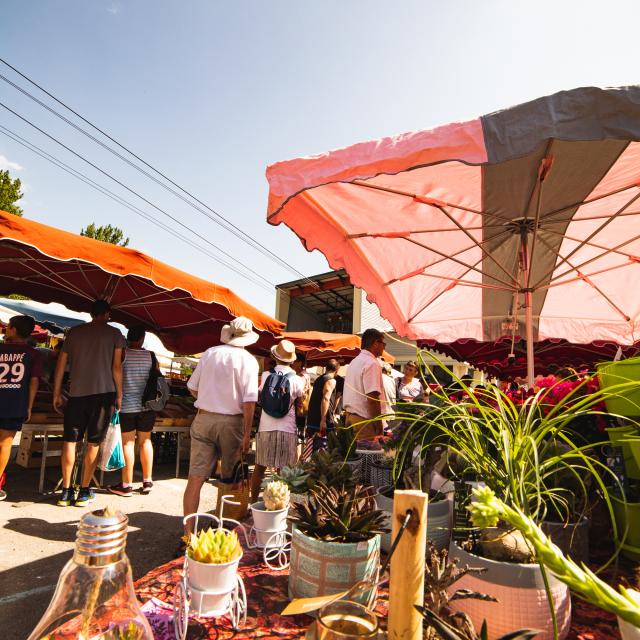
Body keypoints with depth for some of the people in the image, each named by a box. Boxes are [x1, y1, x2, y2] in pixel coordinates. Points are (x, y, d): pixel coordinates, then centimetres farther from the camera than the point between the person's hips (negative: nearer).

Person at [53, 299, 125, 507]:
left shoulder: (74, 332, 9)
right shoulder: (114, 333, 1)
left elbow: (61, 364, 9)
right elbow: (116, 367, -4)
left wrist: (57, 394, 15)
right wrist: (119, 394, 3)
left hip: (77, 393, 2)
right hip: (103, 393, -2)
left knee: (69, 440, 10)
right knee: (93, 443, 5)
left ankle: (66, 491, 12)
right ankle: (84, 491, 10)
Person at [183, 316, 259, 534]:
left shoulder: (209, 353, 4)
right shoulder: (248, 360, -7)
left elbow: (193, 388, 9)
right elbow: (249, 401, -13)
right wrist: (246, 434, -9)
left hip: (203, 419, 3)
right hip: (231, 422, -2)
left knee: (196, 478, 3)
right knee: (230, 479, 16)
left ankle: (187, 532, 3)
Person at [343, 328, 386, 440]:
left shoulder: (354, 362, 16)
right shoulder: (372, 364, -13)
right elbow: (372, 396, -20)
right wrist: (379, 426, -16)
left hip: (349, 416, 9)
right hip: (365, 419, -9)